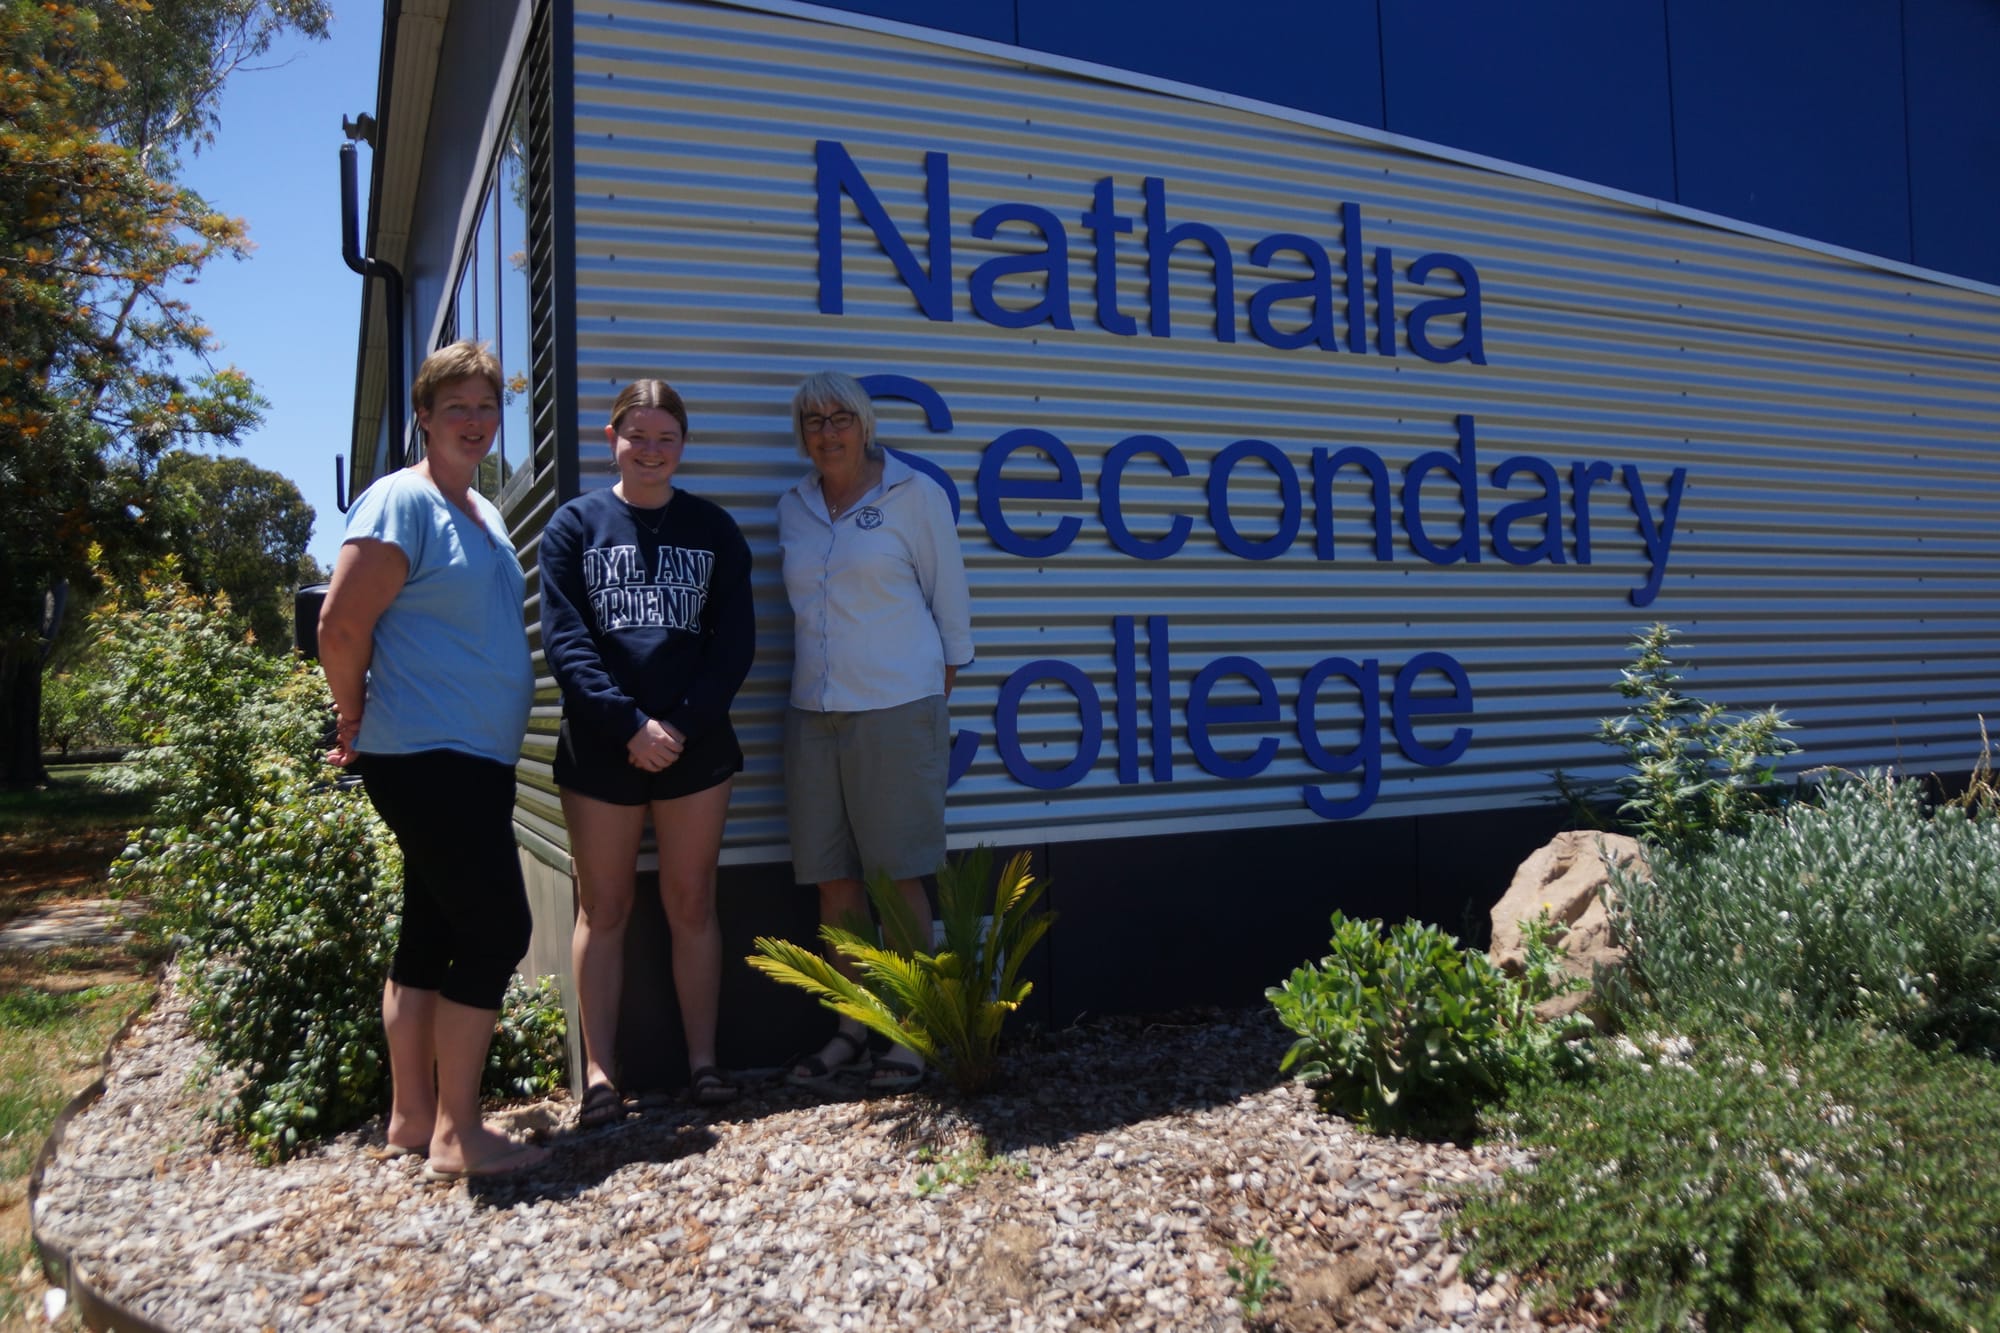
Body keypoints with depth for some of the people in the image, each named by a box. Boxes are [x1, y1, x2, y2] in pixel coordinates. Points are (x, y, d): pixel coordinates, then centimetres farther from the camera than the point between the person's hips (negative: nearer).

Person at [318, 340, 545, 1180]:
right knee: (497, 930, -8)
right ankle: (456, 1135, 3)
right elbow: (341, 624, -16)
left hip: (475, 761, 9)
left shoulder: (483, 511, 16)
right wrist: (357, 722, -5)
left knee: (432, 934, 13)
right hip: (427, 759, -9)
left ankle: (412, 1117, 25)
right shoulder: (402, 500, -12)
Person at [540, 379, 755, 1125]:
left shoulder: (713, 528, 7)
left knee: (691, 904, 7)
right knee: (603, 909, 6)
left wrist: (683, 724, -11)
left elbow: (736, 641, 1)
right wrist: (630, 725, -15)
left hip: (696, 746, 1)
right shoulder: (575, 524, 3)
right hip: (600, 749, -1)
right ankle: (600, 1072, 13)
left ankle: (703, 1060, 16)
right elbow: (563, 639, -5)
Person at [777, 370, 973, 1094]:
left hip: (897, 710, -5)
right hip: (813, 711, 5)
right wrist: (815, 680, 11)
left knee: (899, 878, 0)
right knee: (834, 880, 8)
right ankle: (848, 1033, 21)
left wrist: (937, 694, 2)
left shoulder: (914, 494, -1)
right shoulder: (795, 508, 12)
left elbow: (950, 600, 2)